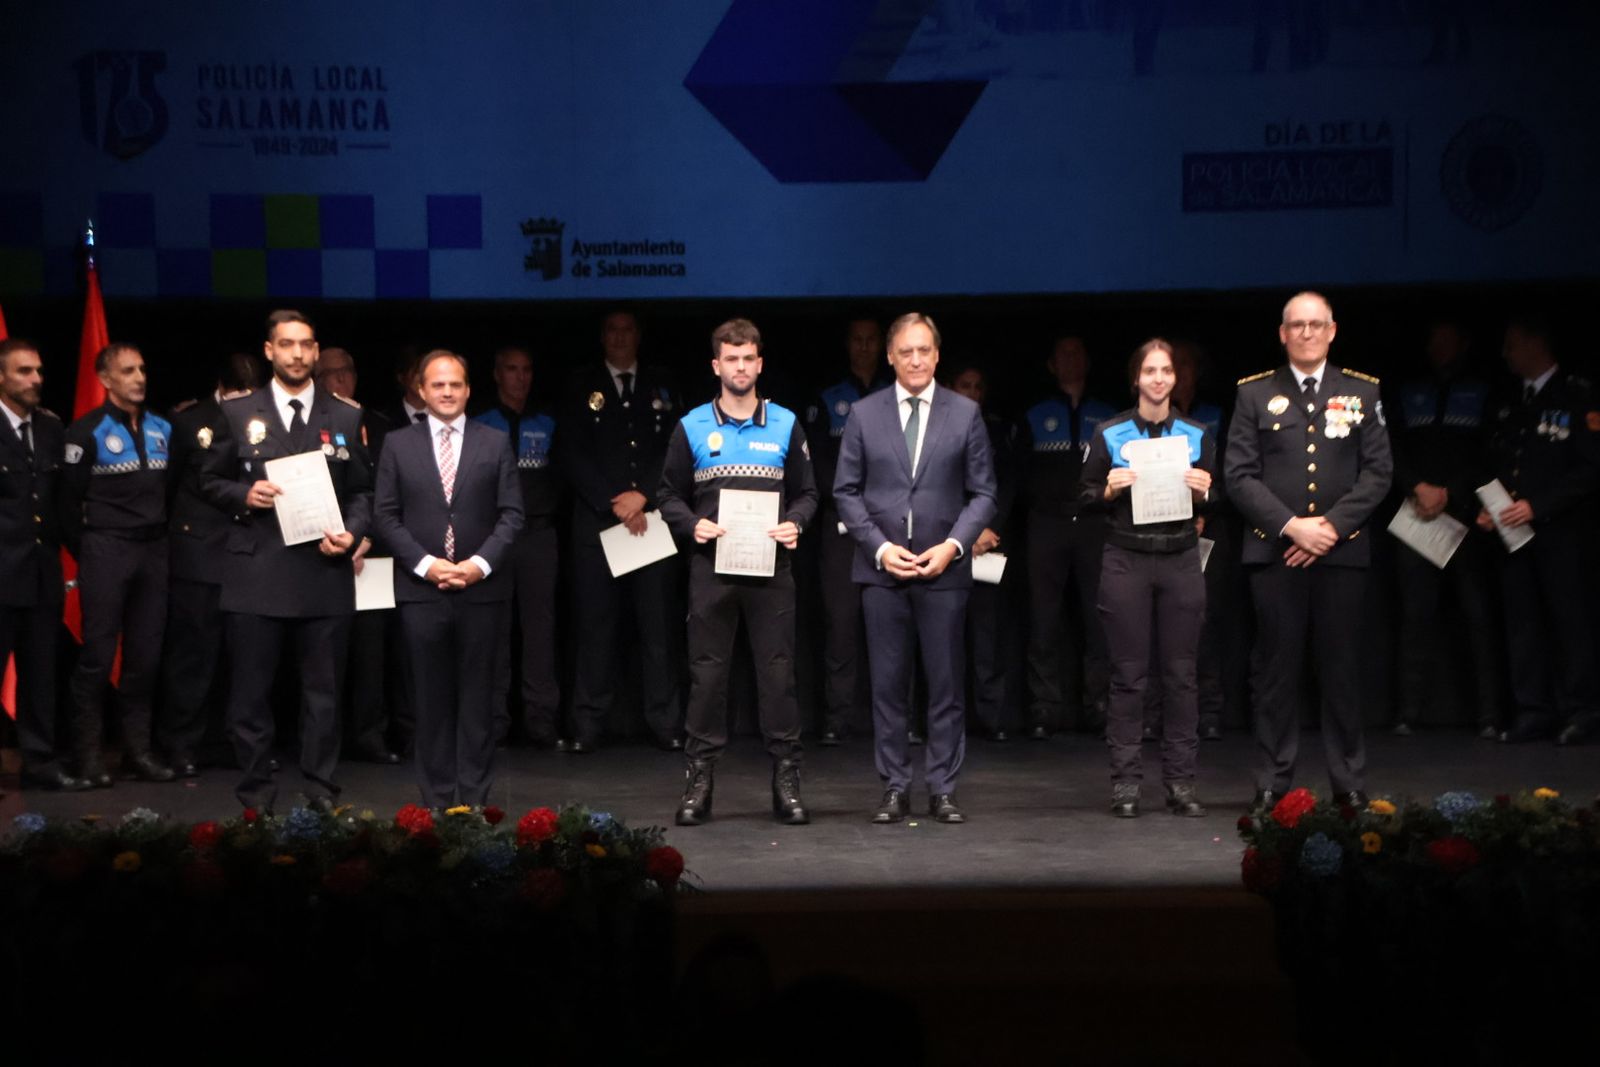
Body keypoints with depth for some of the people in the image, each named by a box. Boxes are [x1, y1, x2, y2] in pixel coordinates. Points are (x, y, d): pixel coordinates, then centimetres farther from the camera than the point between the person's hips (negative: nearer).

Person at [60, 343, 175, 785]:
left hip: (153, 550, 5)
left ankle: (138, 749, 13)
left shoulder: (162, 429, 11)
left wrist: (165, 539, 7)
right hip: (106, 550, -5)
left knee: (145, 656, 6)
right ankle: (89, 754, 2)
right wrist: (85, 555, -1)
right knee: (98, 655, -4)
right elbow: (70, 501, -2)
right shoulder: (87, 431, -4)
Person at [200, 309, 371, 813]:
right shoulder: (238, 413, 6)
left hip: (324, 573, 1)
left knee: (324, 690, 5)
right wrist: (244, 494, -10)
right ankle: (256, 793, 11)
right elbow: (211, 480, 10)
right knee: (251, 691, 2)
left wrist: (352, 532, -7)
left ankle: (321, 792, 13)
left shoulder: (347, 416, 10)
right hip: (256, 574, -1)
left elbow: (361, 490, 11)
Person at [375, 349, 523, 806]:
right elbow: (385, 515, 3)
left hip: (481, 589, 0)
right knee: (432, 699, 3)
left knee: (476, 698, 3)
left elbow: (511, 513, 3)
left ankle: (475, 799, 7)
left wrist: (481, 563, -11)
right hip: (421, 589, 0)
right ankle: (437, 799, 8)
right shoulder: (398, 445, 7)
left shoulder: (494, 443, 7)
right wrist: (425, 563, -9)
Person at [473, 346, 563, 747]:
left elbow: (561, 476, 11)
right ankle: (494, 716, 4)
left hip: (538, 533, 1)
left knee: (539, 623, 0)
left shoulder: (547, 426, 13)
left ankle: (541, 717, 2)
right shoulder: (478, 426, 7)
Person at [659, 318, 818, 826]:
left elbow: (807, 493, 12)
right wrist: (692, 526, -10)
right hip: (712, 565, 0)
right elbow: (670, 496, 9)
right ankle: (699, 779, 7)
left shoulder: (785, 425, 9)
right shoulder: (693, 427, 7)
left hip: (770, 567, 0)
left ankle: (786, 780, 4)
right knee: (707, 671, 1)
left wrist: (794, 523, -8)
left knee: (778, 670, -1)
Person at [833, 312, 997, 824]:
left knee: (946, 684, 1)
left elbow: (983, 493, 4)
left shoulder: (965, 413, 4)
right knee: (888, 683, 2)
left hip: (944, 568, 0)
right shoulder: (864, 413, 5)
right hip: (881, 568, 0)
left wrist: (953, 546, -9)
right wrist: (880, 547, -7)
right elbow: (846, 490, 5)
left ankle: (942, 789, 8)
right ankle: (895, 788, 9)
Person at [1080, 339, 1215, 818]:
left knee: (1181, 673, 2)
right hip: (1126, 561, -2)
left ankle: (1180, 782, 7)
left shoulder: (1197, 436, 8)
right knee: (1128, 674, -1)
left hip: (1181, 559, 2)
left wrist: (1203, 492, -9)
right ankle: (1125, 783, 3)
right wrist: (1111, 490, -14)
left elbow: (1215, 505, 12)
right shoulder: (1109, 435, 3)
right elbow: (1087, 500, 6)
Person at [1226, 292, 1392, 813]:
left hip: (1342, 553, 1)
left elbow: (1377, 473, 3)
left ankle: (1350, 785, 10)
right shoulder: (1255, 394, 7)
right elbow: (1240, 475, 0)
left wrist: (1332, 525, -9)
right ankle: (1272, 785, 6)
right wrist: (1291, 526, -11)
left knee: (1341, 671, 3)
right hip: (1274, 553, -1)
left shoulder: (1362, 392, 9)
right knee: (1276, 672, 1)